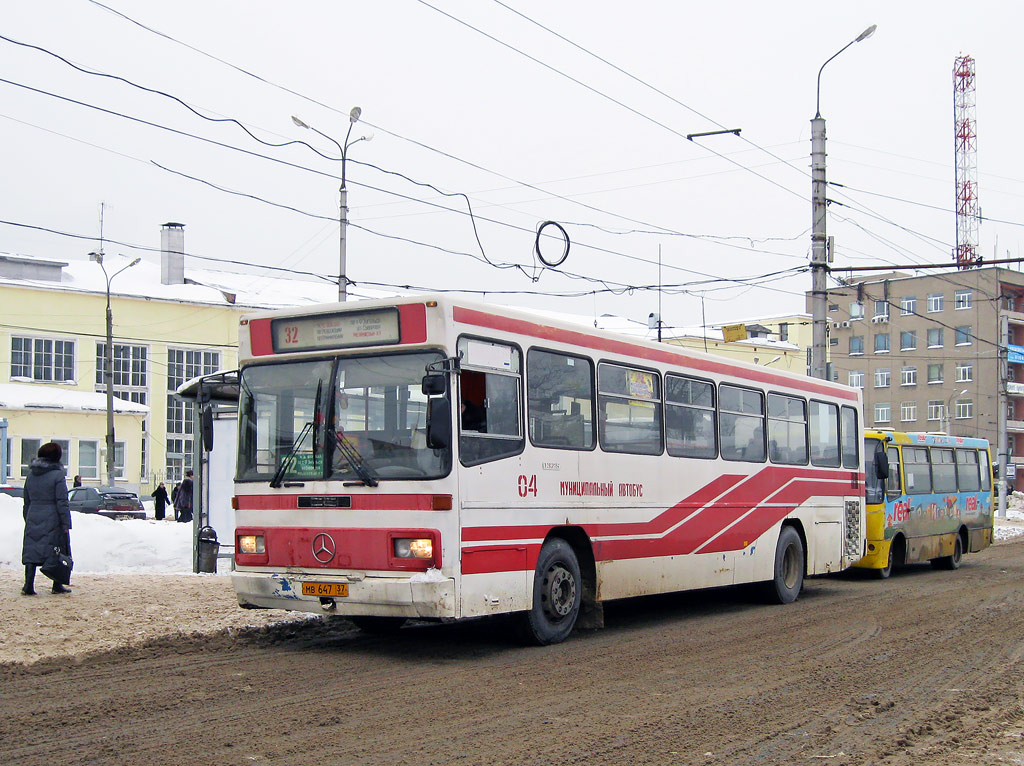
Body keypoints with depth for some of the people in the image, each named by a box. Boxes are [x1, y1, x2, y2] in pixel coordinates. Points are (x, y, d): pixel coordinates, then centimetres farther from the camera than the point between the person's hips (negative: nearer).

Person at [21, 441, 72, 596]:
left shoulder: (31, 475, 9)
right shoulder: (57, 475, -10)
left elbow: (27, 502, 14)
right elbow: (62, 502, -12)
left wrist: (28, 519, 22)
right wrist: (66, 524, -10)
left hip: (33, 519, 5)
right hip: (52, 519, -5)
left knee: (32, 551, 5)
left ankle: (28, 586, -4)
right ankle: (57, 586, 11)